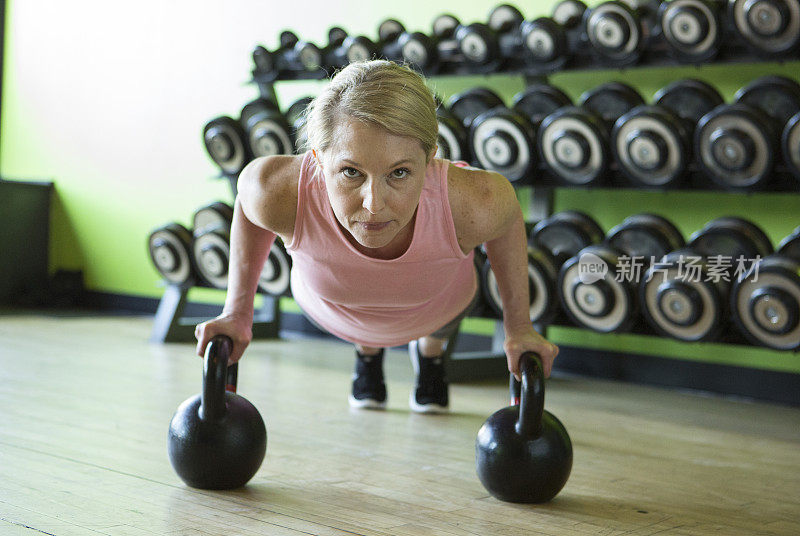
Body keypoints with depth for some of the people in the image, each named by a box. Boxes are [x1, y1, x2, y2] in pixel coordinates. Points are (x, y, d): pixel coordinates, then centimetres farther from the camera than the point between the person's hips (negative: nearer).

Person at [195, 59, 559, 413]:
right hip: (331, 314, 0)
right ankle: (367, 350, 69)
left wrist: (518, 325, -12)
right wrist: (237, 311, -15)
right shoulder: (281, 194, -46)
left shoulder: (471, 206, -47)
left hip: (439, 308, 1)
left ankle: (429, 350, 71)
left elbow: (509, 219, -20)